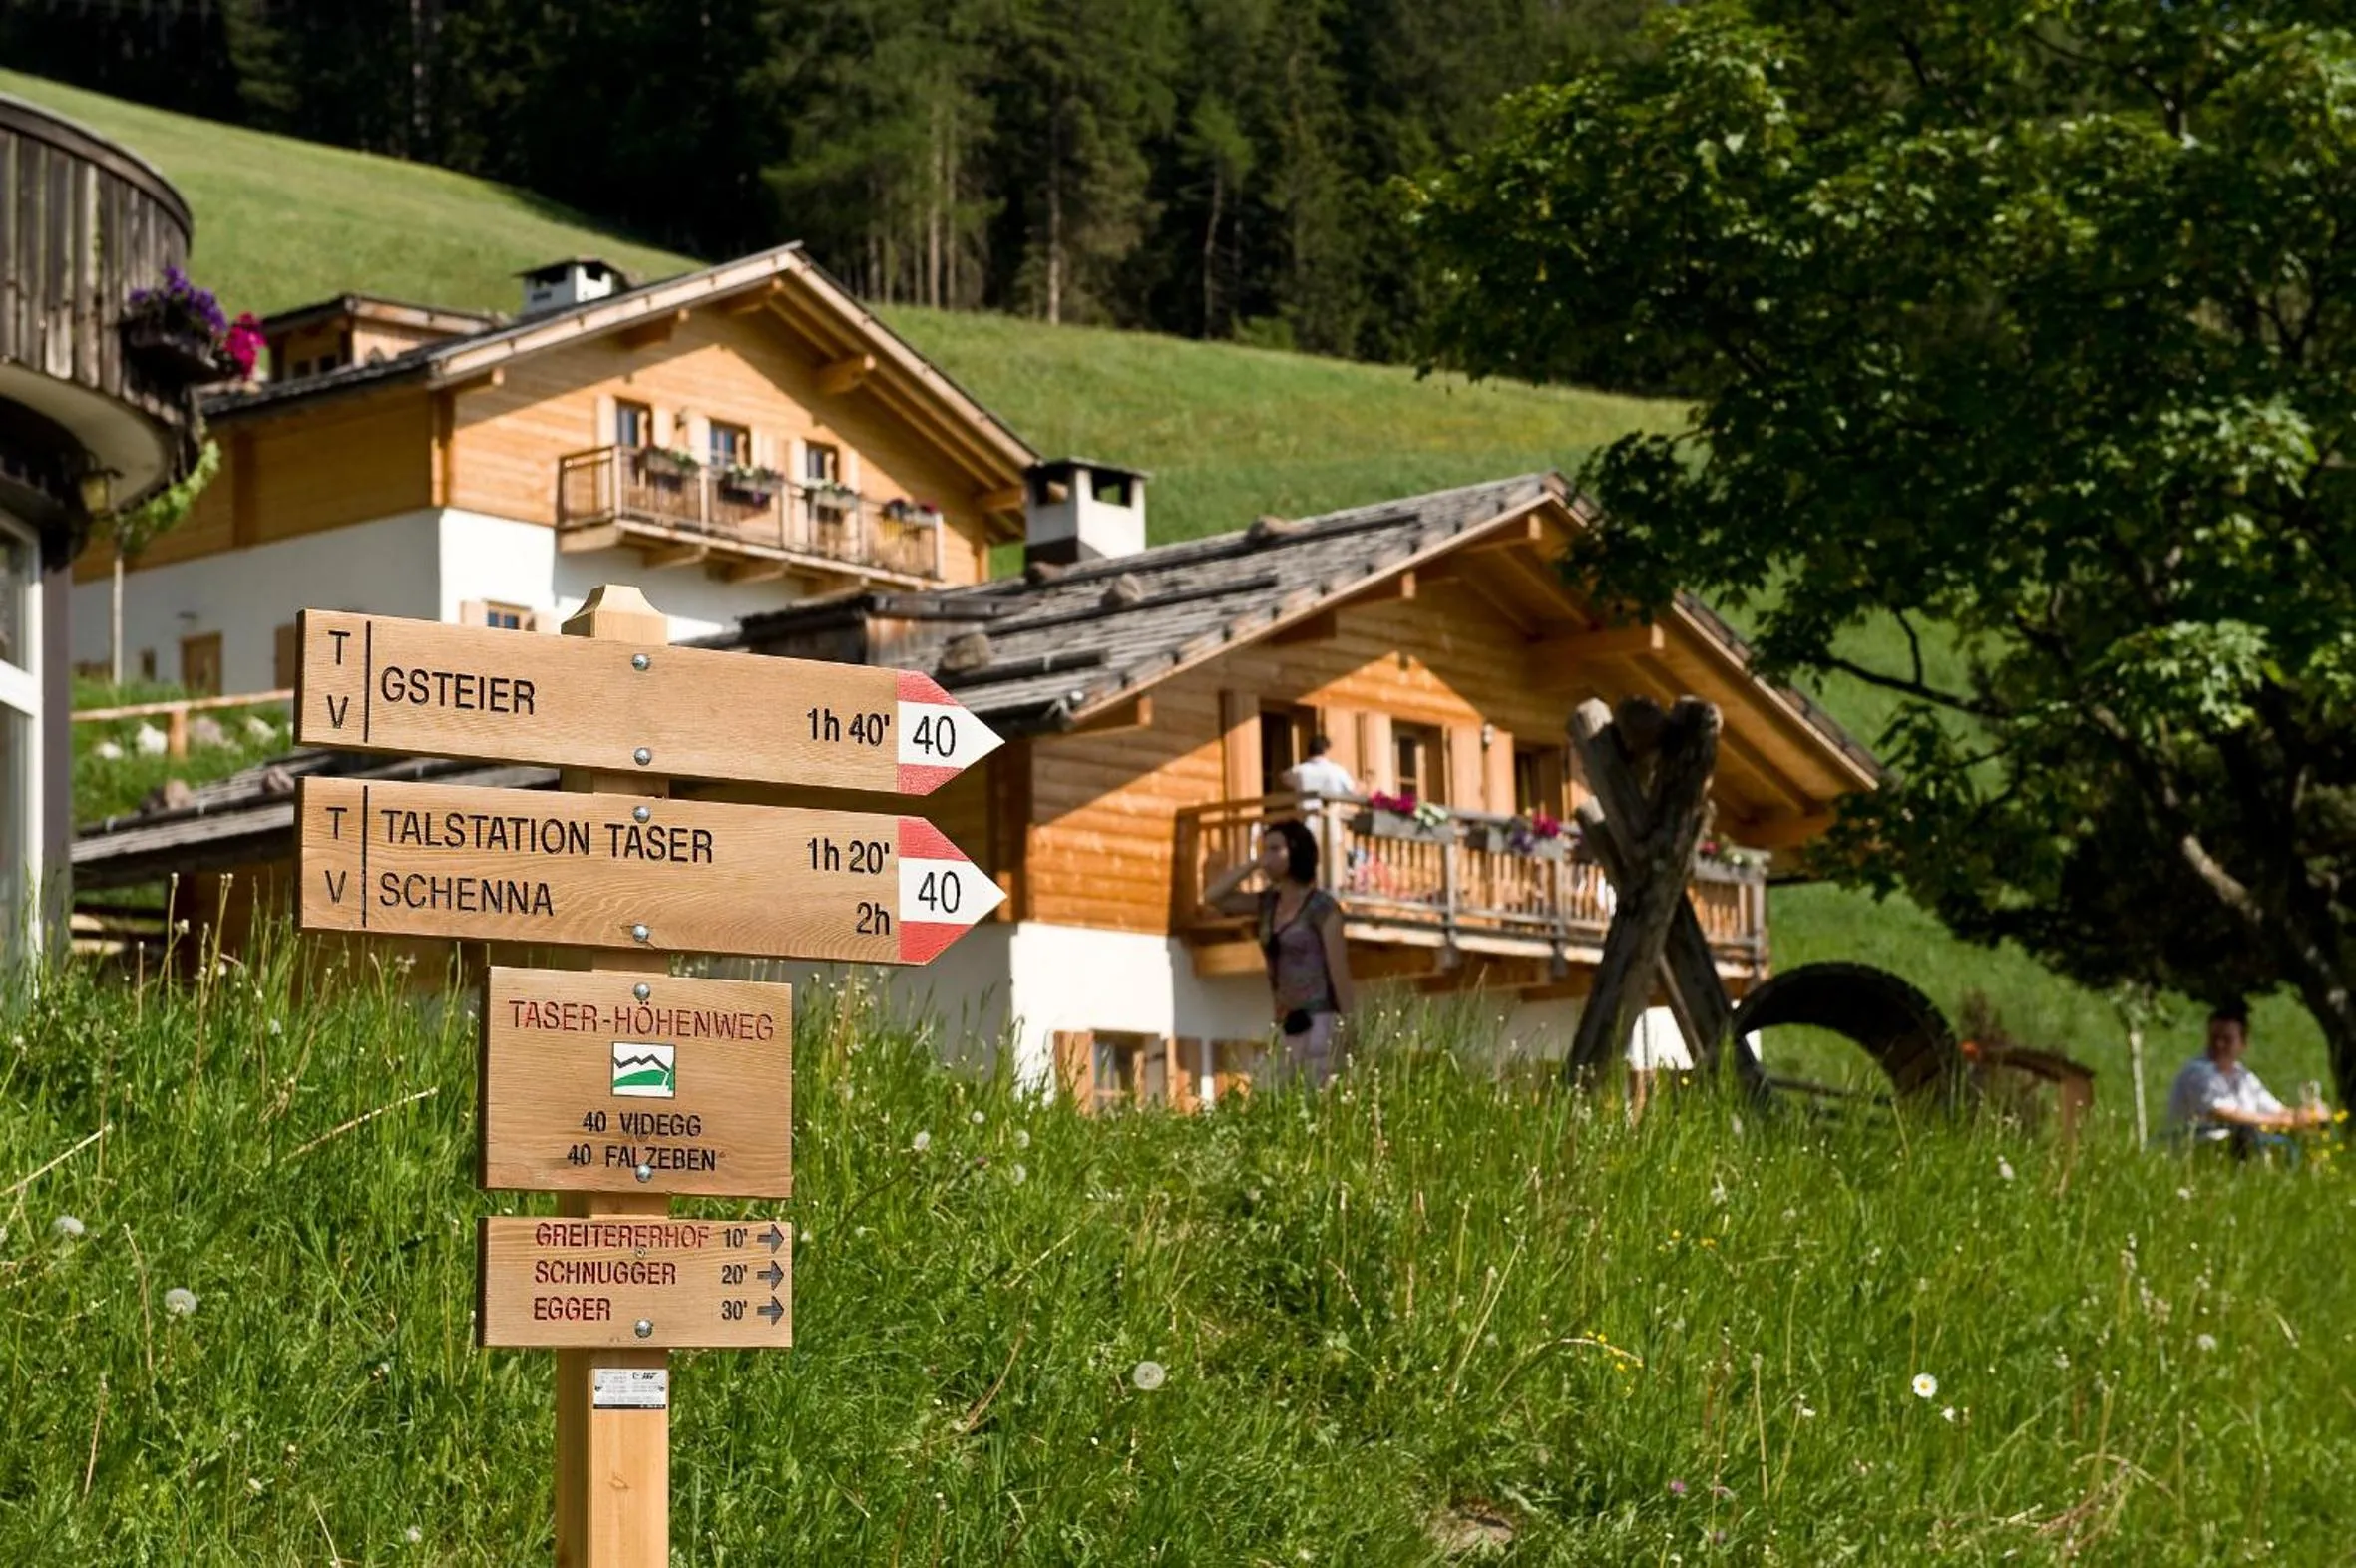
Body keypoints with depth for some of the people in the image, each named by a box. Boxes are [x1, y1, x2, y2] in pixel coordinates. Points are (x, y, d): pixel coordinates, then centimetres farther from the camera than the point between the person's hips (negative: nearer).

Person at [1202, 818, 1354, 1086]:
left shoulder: (1323, 906, -6)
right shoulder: (1268, 903, 13)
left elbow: (1340, 973, -7)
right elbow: (1212, 897, 10)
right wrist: (1253, 863, 5)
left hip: (1319, 1023, -7)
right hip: (1288, 1028, 7)